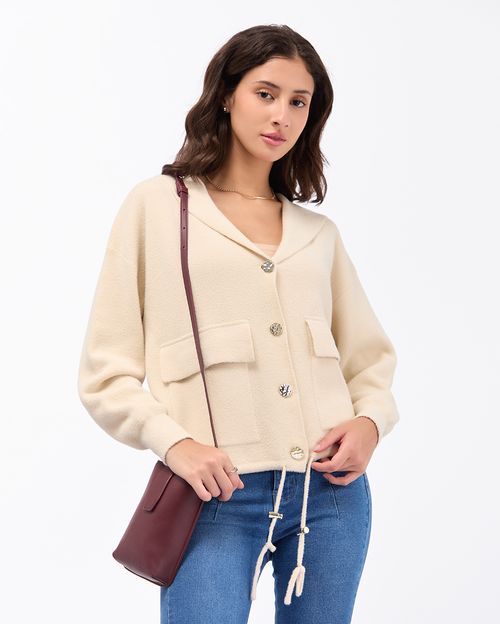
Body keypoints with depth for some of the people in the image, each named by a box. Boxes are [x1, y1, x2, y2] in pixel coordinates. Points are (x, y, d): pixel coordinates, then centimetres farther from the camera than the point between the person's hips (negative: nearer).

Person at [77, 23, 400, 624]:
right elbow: (105, 372, 1)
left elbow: (370, 356, 20)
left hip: (332, 489, 4)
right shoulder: (157, 205, 5)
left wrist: (370, 420, -2)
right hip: (219, 497, -3)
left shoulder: (318, 231, 13)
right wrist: (173, 442, -14)